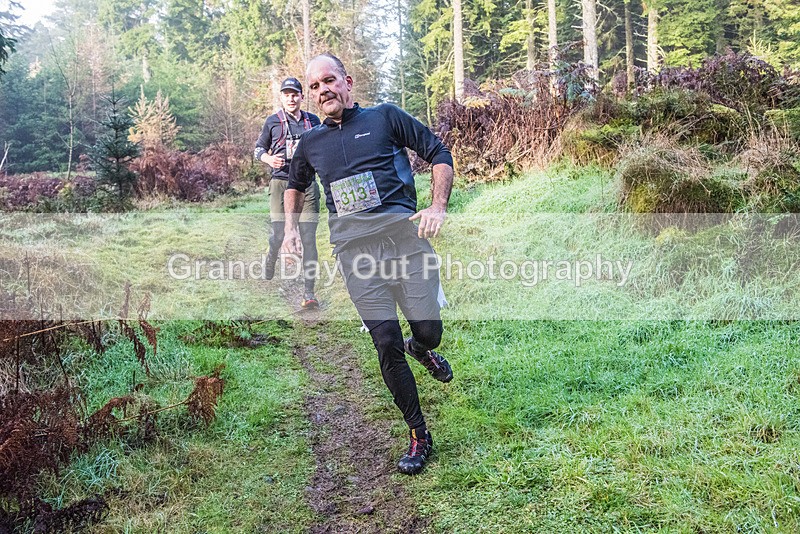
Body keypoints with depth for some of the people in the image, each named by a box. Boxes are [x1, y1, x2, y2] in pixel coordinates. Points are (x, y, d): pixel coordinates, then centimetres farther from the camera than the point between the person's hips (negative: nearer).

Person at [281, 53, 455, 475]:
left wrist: (438, 207, -4)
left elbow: (439, 154, 10)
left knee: (428, 330, -5)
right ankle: (418, 436, 12)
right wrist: (291, 227, 23)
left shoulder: (385, 117, 9)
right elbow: (295, 185, 38)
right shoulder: (311, 143, 19)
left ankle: (421, 349, 37)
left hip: (404, 236, -1)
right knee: (386, 345, -3)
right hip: (354, 250, 2)